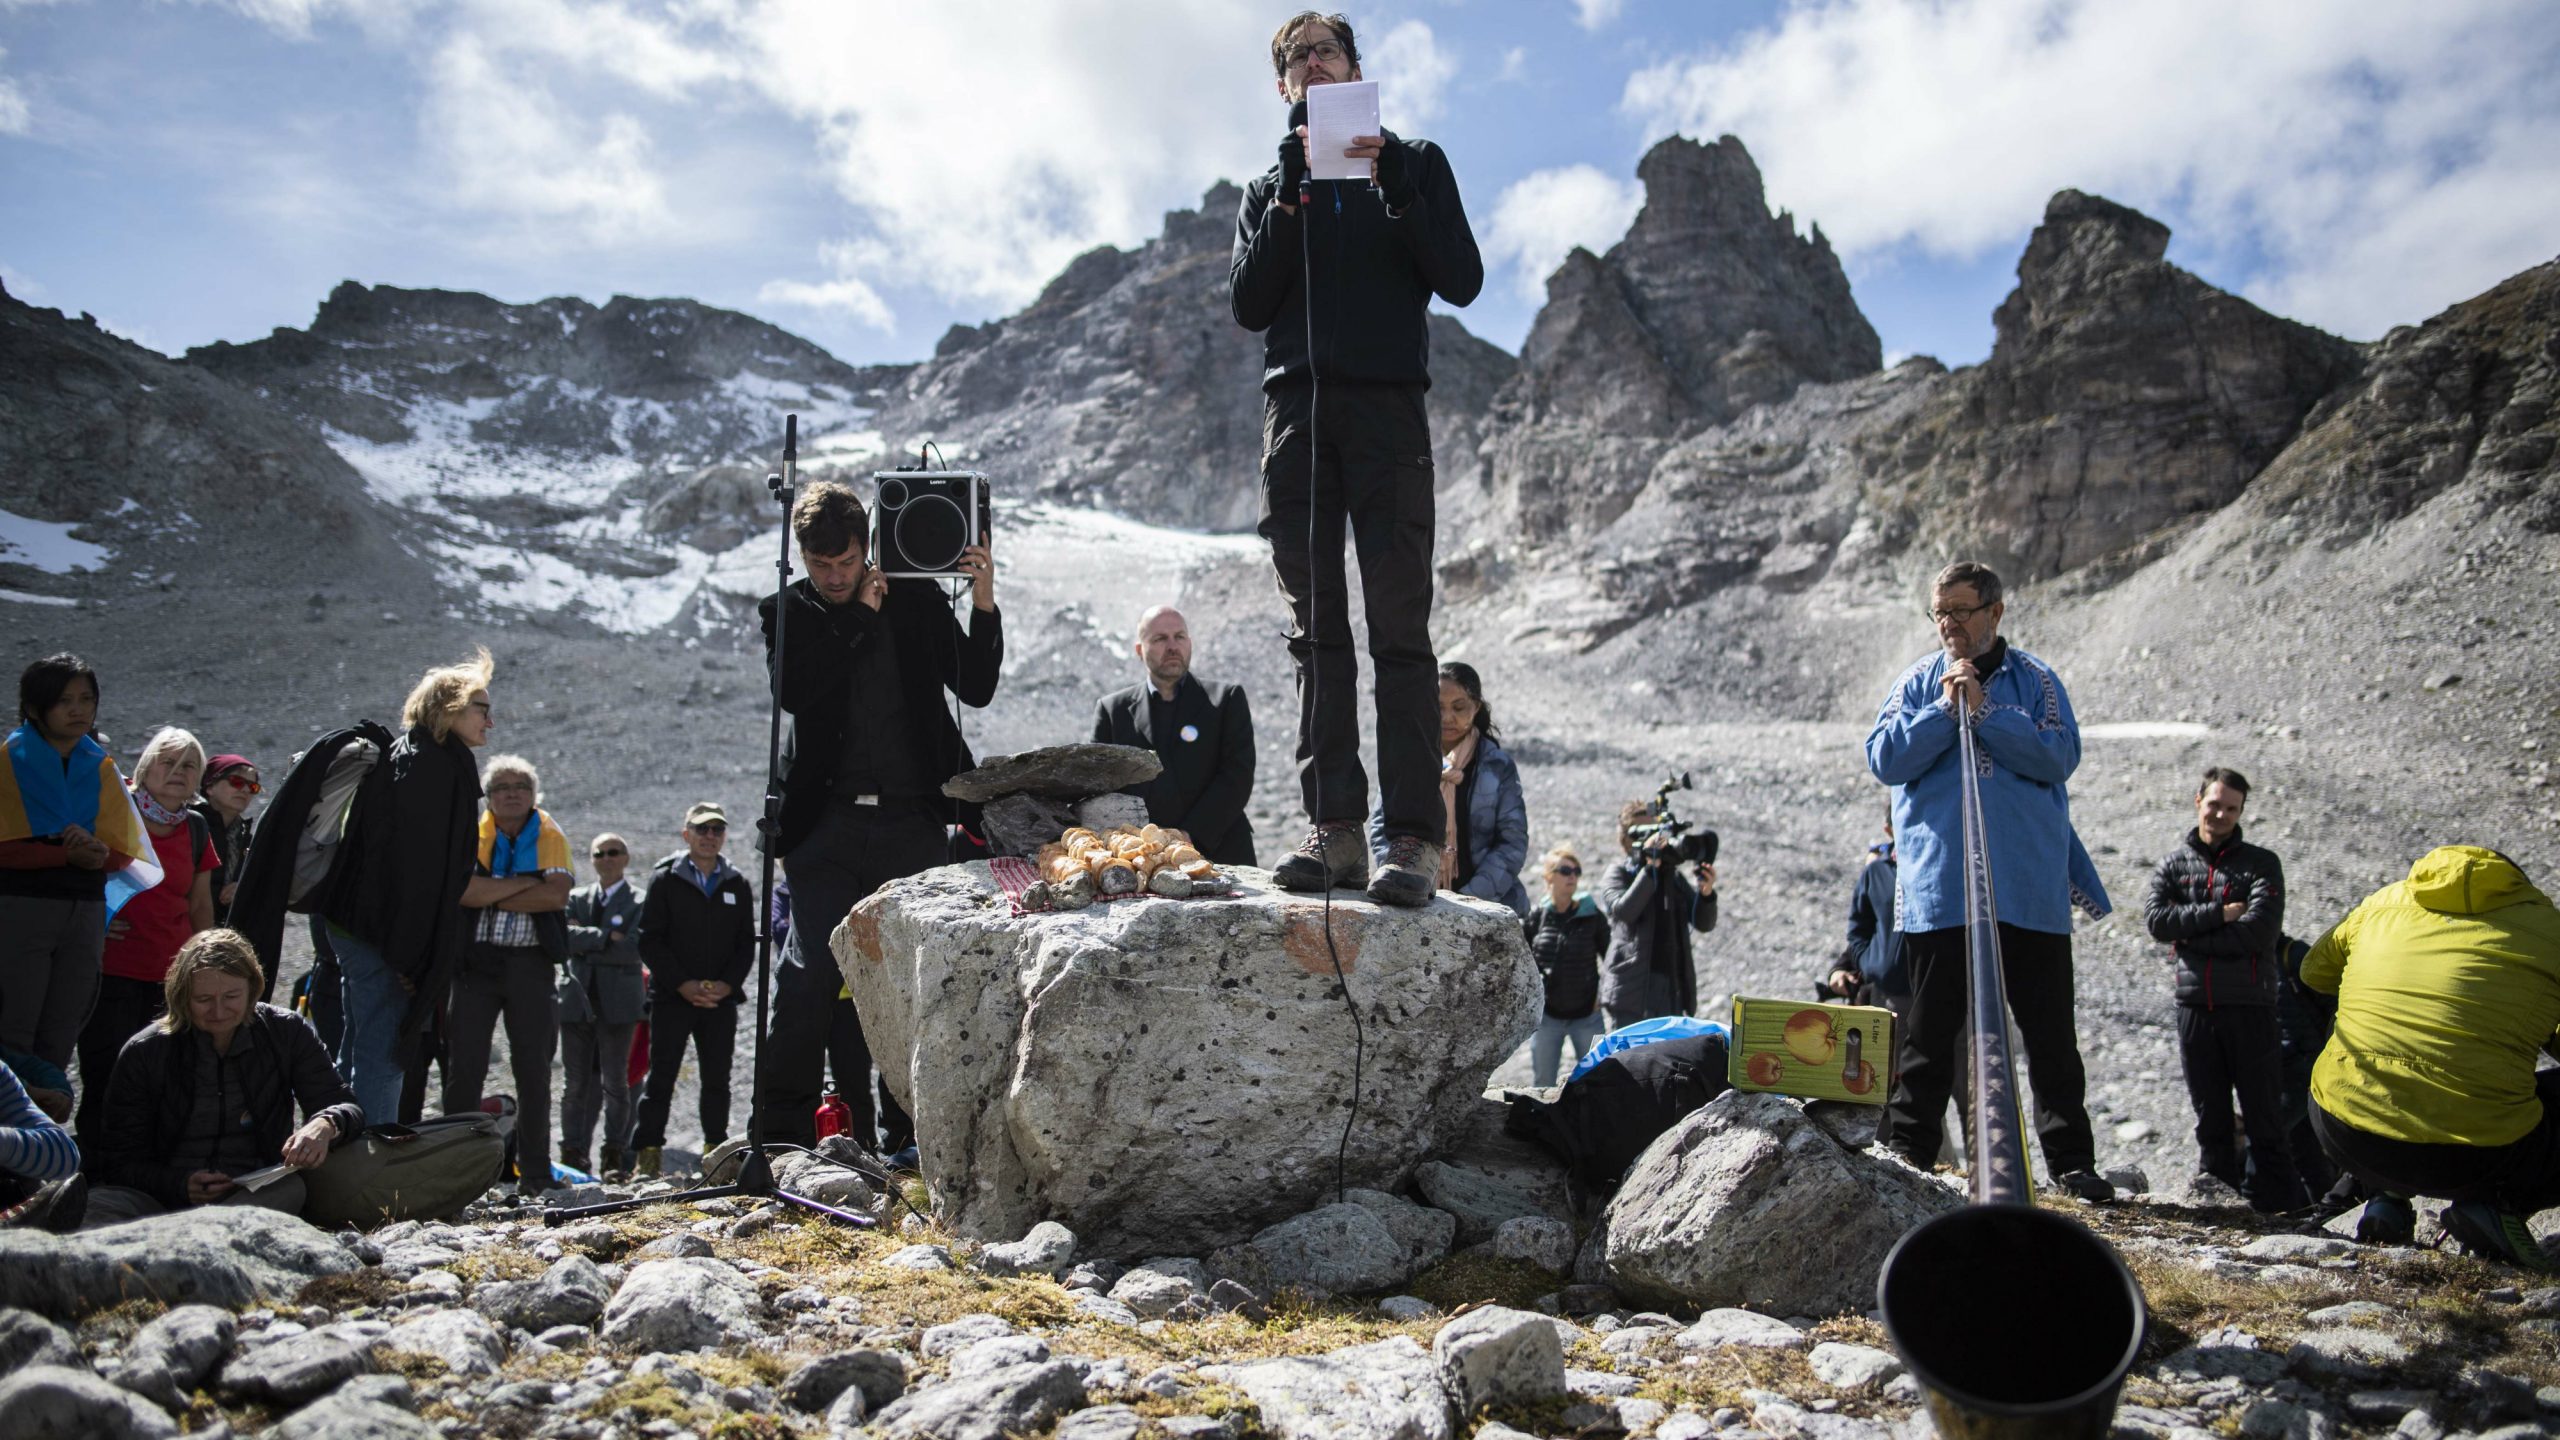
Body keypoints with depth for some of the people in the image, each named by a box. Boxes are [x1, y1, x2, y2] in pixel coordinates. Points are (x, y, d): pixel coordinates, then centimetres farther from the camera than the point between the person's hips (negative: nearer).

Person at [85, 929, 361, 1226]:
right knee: (91, 1208, -31)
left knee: (289, 1190, -36)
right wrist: (179, 1185, -17)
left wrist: (325, 1125, -23)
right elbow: (119, 1161, 5)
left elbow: (346, 1106, 3)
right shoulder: (143, 1053, 3)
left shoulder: (286, 1032, 5)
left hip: (255, 1195, 0)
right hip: (157, 1195, 0)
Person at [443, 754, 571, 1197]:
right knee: (464, 1064, -3)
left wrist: (490, 895, -10)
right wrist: (523, 883, -12)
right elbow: (462, 890, -13)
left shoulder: (550, 835, 6)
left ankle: (534, 1173, 8)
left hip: (530, 961, 0)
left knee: (533, 1068, 2)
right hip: (476, 958, 0)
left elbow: (557, 895, -11)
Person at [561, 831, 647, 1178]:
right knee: (575, 1081, 5)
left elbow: (633, 948, -13)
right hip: (577, 999, 3)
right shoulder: (576, 898, 14)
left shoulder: (639, 902, 2)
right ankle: (572, 1154, 11)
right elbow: (565, 937, -4)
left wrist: (585, 943, -8)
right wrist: (605, 936, -12)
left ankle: (615, 1156, 7)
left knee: (615, 1081, 1)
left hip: (617, 1003, -3)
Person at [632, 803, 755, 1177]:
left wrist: (727, 984, -7)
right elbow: (650, 940, -3)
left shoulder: (738, 886, 11)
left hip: (721, 1001, 3)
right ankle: (647, 1154, 3)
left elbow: (746, 943, 9)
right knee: (661, 1078, -2)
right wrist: (682, 984, -12)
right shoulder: (665, 880, 3)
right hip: (671, 997, -2)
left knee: (717, 1080, 5)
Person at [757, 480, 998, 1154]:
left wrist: (983, 606, -9)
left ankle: (907, 1131, 16)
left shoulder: (916, 598, 7)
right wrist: (859, 616, -9)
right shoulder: (787, 611, 6)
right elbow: (794, 692, -13)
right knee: (810, 972, -9)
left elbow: (976, 689, 5)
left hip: (912, 820, 1)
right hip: (828, 823, -1)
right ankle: (782, 1132, 0)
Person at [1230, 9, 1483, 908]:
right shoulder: (1268, 189, 23)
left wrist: (1393, 190, -6)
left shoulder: (1414, 163, 17)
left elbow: (1462, 281, 3)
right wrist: (1292, 196, 0)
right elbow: (1246, 306, 8)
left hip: (1386, 405, -3)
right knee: (1316, 627, -4)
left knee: (1398, 626, -11)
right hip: (1295, 406, 3)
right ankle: (1335, 825, -4)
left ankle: (1413, 836, -14)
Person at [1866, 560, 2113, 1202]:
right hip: (1937, 889, 0)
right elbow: (1884, 759, -1)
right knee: (1931, 1029, 6)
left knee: (2050, 1031, 6)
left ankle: (2070, 1158, 16)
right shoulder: (1917, 683, 10)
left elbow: (2060, 756, -7)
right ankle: (1906, 1149, 13)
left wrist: (1984, 713, -13)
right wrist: (1945, 711, -10)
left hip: (2029, 889, 0)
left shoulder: (2035, 679, 6)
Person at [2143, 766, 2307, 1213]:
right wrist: (2218, 914, -12)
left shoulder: (2261, 863, 4)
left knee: (2264, 1114, -1)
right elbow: (2156, 919, -4)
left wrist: (2189, 936, -9)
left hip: (2249, 1004, -3)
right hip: (2194, 1005, 3)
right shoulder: (2173, 864, 13)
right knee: (2209, 1114, 9)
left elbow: (2259, 930, -11)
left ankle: (2278, 1201, 4)